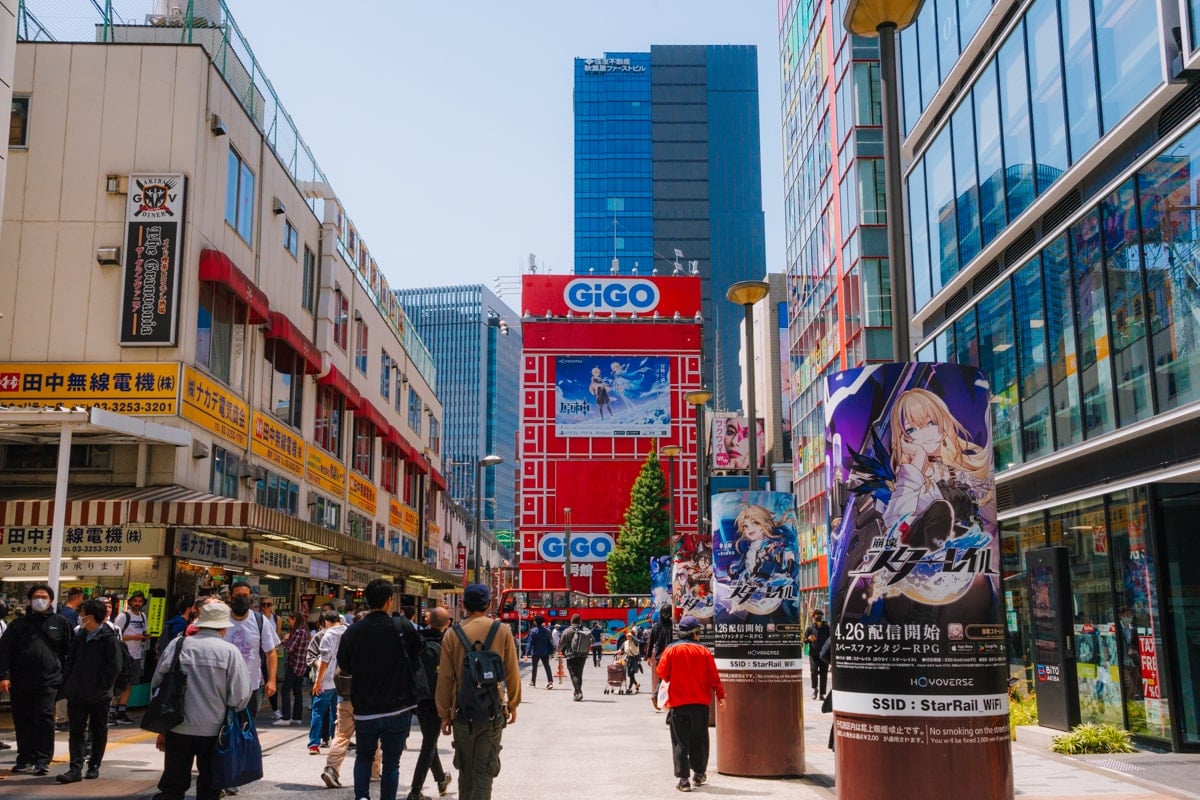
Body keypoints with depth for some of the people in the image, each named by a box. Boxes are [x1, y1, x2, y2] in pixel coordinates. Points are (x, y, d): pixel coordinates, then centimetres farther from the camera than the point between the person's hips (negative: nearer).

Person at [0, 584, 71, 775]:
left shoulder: (59, 622, 8)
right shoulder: (19, 623, 11)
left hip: (48, 681, -2)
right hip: (20, 682, 2)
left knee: (45, 718, -8)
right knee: (22, 721, 7)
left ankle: (42, 761, -3)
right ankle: (25, 759, 19)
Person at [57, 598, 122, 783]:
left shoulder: (108, 638, -12)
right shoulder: (78, 637, 7)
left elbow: (114, 667, -14)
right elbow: (70, 662, 13)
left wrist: (102, 686, -14)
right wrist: (67, 685, 5)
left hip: (99, 696, -5)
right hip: (77, 694, 5)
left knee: (99, 732, 9)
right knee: (76, 731, 1)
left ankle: (94, 766, 19)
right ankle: (76, 769, 1)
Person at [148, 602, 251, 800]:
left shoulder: (178, 644, 0)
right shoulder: (230, 651, -8)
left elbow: (157, 685, 5)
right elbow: (239, 698, -11)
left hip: (178, 730, 2)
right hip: (214, 732, -2)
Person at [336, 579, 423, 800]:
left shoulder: (353, 631, -7)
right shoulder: (403, 627, -12)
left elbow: (344, 666, 4)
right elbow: (418, 654, -1)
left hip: (364, 709, 2)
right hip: (398, 709, -2)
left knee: (364, 756, 20)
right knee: (391, 761, 10)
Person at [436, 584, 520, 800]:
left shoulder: (453, 634, -4)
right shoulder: (502, 631, -4)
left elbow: (445, 678, -2)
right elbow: (512, 673, -1)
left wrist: (444, 713, 7)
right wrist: (513, 704, 11)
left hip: (462, 711, 1)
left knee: (466, 770, 16)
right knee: (484, 772, 2)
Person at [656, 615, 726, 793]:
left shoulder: (671, 650, -5)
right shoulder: (704, 651, -2)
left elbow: (662, 672, -4)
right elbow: (713, 676, -1)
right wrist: (720, 696, 7)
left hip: (678, 702, -1)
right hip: (700, 702, 1)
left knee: (680, 742, 2)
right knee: (699, 740, 16)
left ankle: (683, 779, -2)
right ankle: (699, 774, 26)